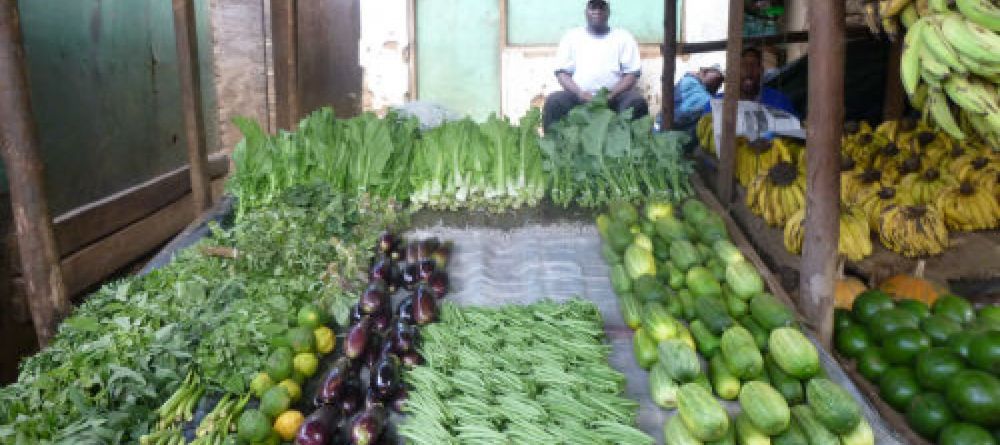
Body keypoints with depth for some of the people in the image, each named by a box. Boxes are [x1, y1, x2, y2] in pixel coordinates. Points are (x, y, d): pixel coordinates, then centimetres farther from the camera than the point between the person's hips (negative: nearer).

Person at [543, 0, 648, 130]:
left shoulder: (623, 37, 12)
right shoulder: (572, 36, 13)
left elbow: (632, 73, 4)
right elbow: (562, 72, 6)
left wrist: (611, 95, -14)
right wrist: (580, 93, -13)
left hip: (614, 96, 0)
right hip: (579, 96, 0)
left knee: (637, 102, -30)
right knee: (553, 101, -28)